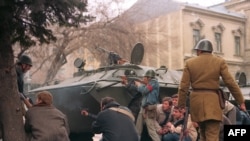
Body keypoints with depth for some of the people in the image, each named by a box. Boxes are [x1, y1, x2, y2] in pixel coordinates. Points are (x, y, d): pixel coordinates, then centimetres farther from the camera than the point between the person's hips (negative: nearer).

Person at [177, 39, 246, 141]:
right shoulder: (220, 62, -1)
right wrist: (241, 101, 3)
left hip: (196, 101, 3)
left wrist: (181, 106, 5)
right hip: (212, 101, -3)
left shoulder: (189, 63, 2)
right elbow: (230, 83, -5)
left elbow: (183, 87, -1)